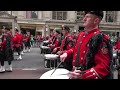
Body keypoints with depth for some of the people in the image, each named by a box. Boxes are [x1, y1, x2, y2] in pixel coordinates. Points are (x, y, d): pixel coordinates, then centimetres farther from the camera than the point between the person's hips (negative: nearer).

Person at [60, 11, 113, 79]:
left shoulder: (100, 38, -21)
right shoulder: (81, 34, 5)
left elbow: (104, 66, -26)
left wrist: (83, 75, -35)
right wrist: (66, 53, 7)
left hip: (88, 77, -7)